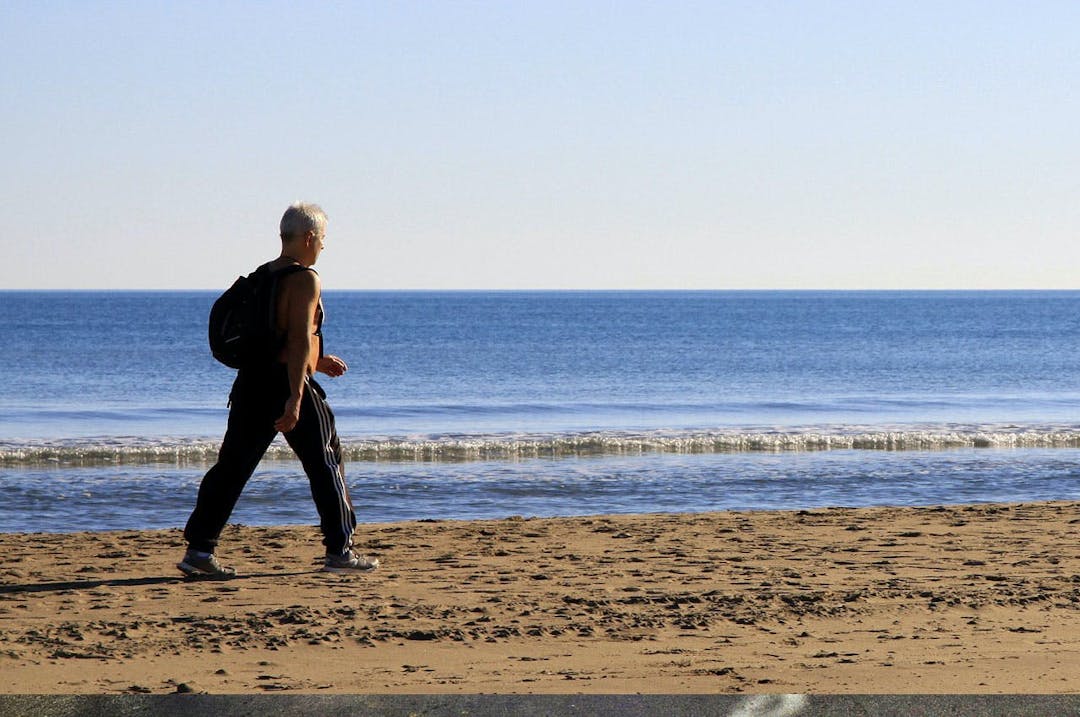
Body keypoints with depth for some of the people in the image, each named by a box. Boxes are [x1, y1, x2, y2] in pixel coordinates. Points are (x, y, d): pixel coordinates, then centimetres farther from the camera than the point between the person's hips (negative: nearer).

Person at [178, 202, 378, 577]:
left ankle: (199, 549, 0)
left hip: (251, 380, 7)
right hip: (288, 385, -7)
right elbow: (299, 337, -19)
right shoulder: (304, 279, -9)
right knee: (326, 464, 6)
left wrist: (315, 362, 30)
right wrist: (295, 398, -23)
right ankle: (339, 551, 9)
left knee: (232, 465, 6)